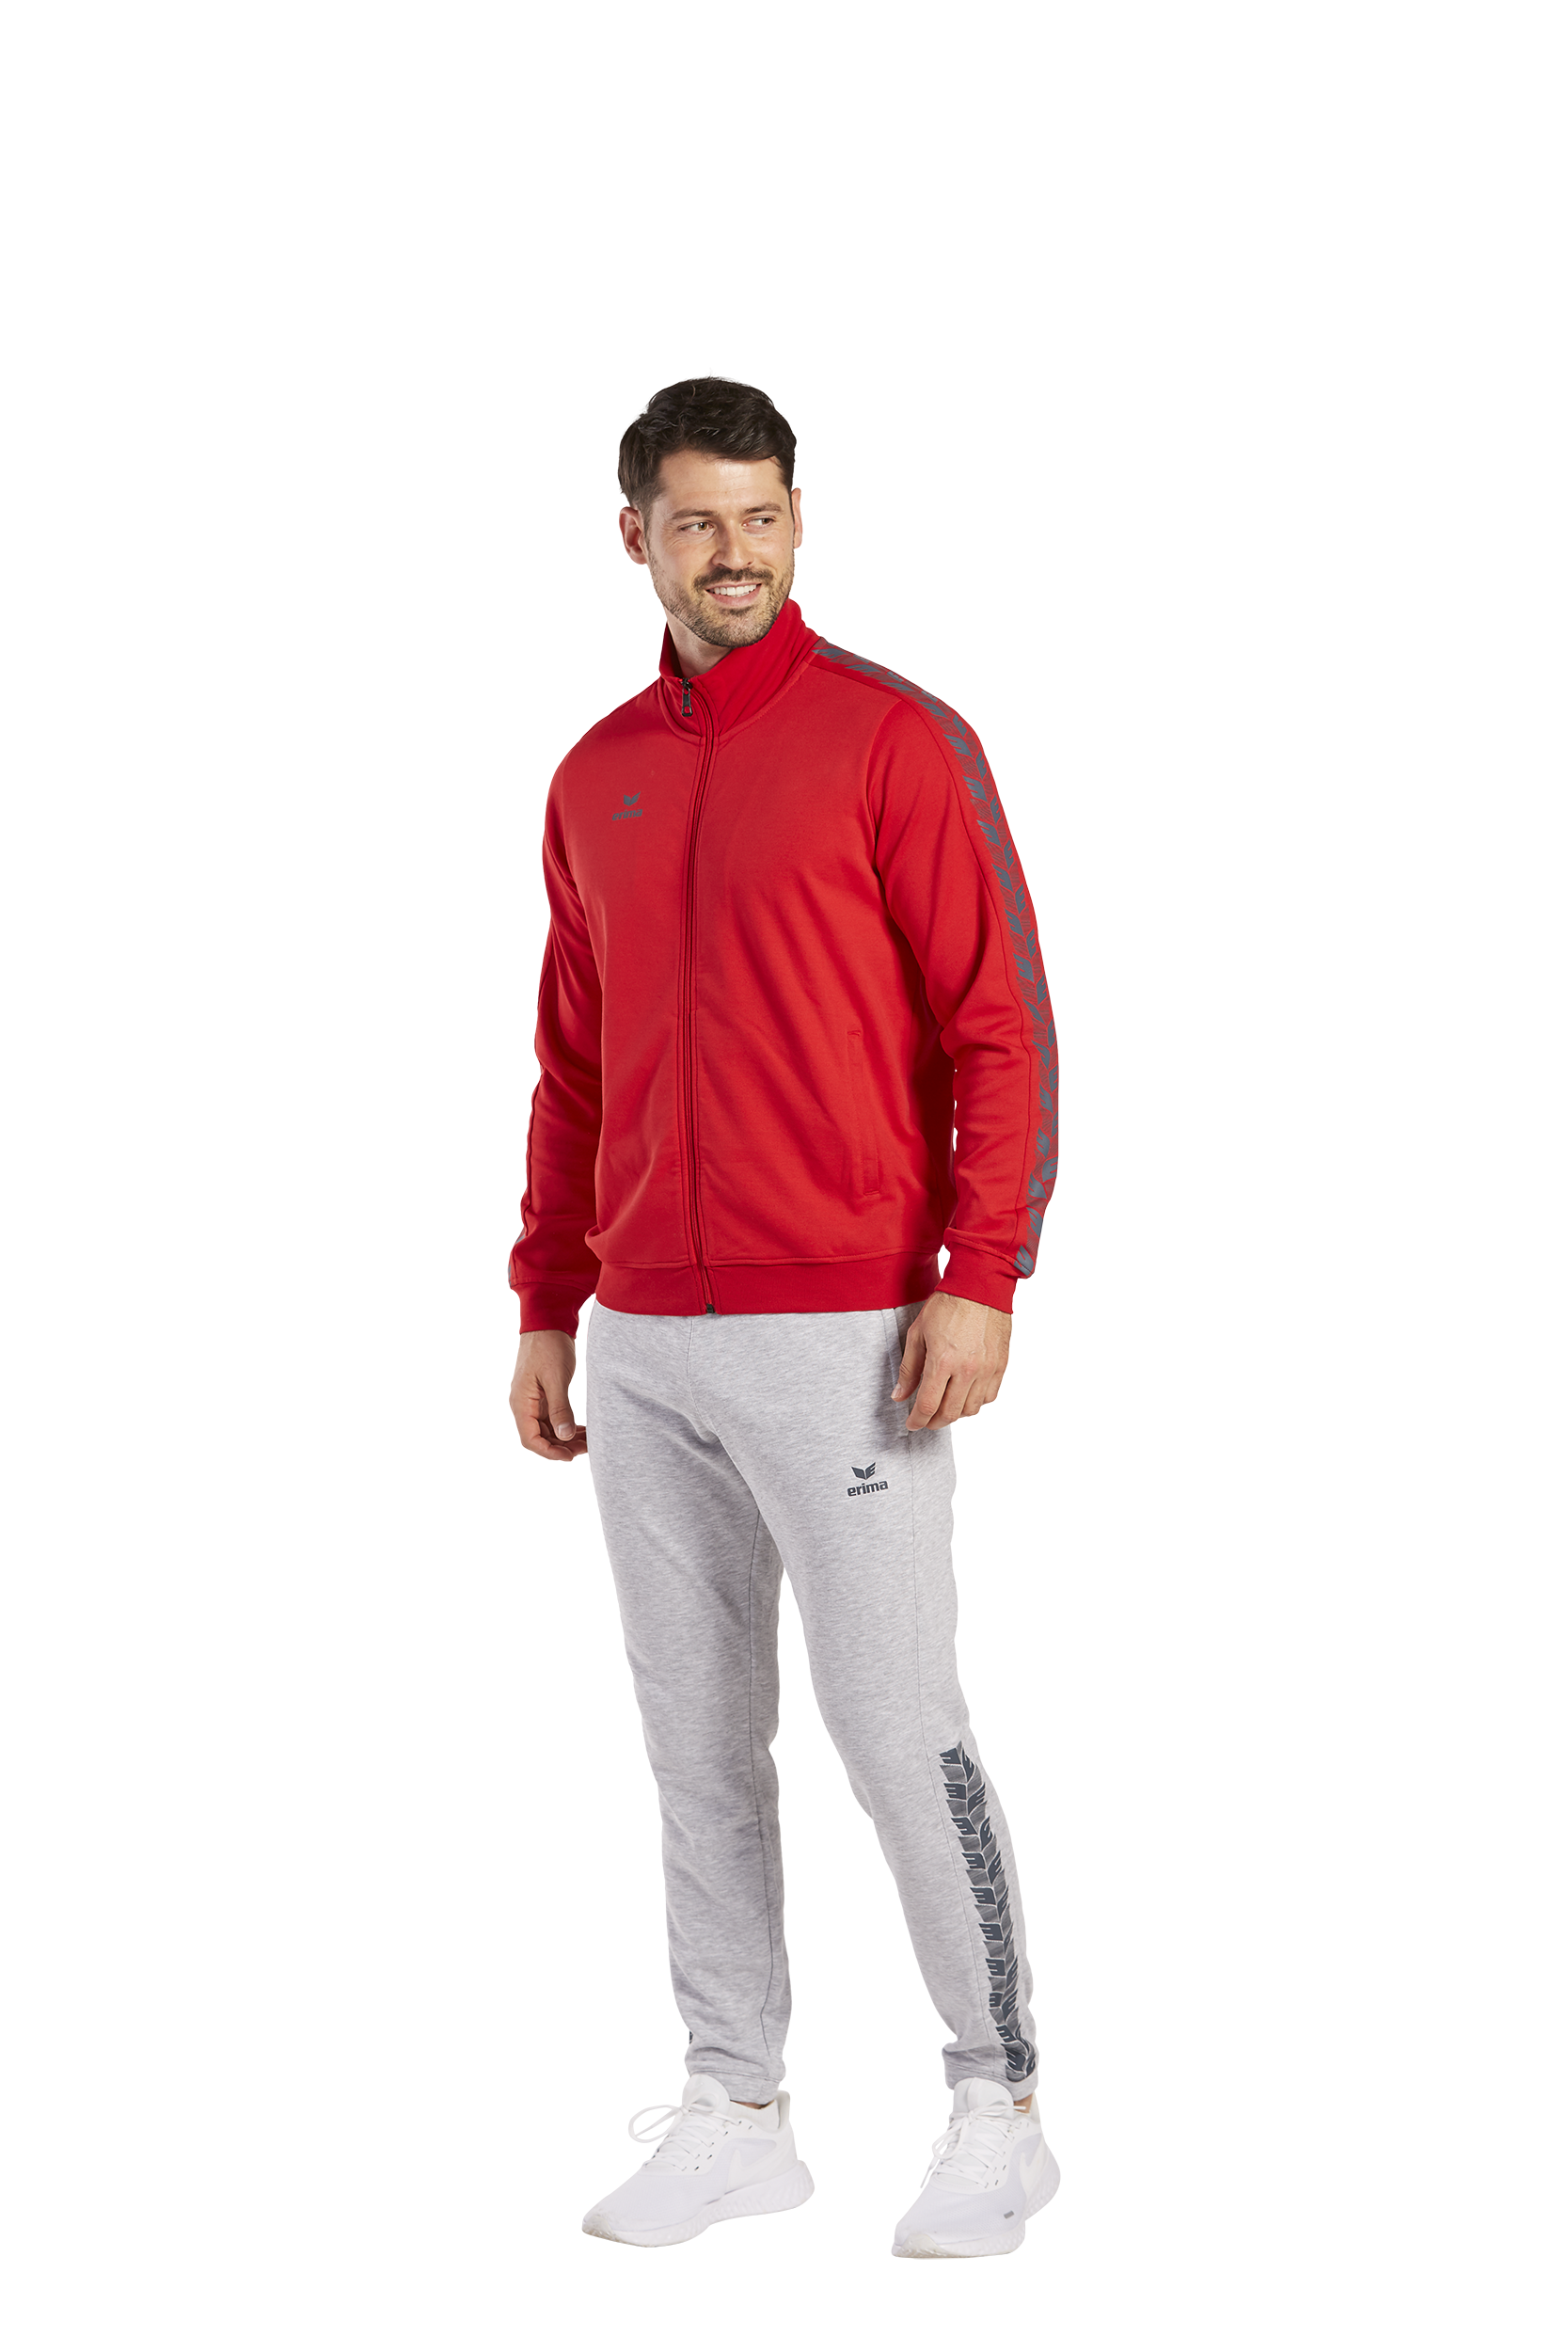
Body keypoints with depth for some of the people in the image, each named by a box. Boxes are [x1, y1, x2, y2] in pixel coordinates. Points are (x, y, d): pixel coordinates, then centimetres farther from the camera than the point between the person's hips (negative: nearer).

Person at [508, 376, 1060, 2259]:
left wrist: (981, 1278, -16)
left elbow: (1004, 1027, -8)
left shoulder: (895, 740, -4)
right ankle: (734, 2111, 21)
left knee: (895, 1724, -2)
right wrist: (544, 1309, 14)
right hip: (641, 1345, 6)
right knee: (695, 1738, 10)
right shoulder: (595, 779, 12)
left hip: (844, 1338, -5)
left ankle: (999, 2108, 12)